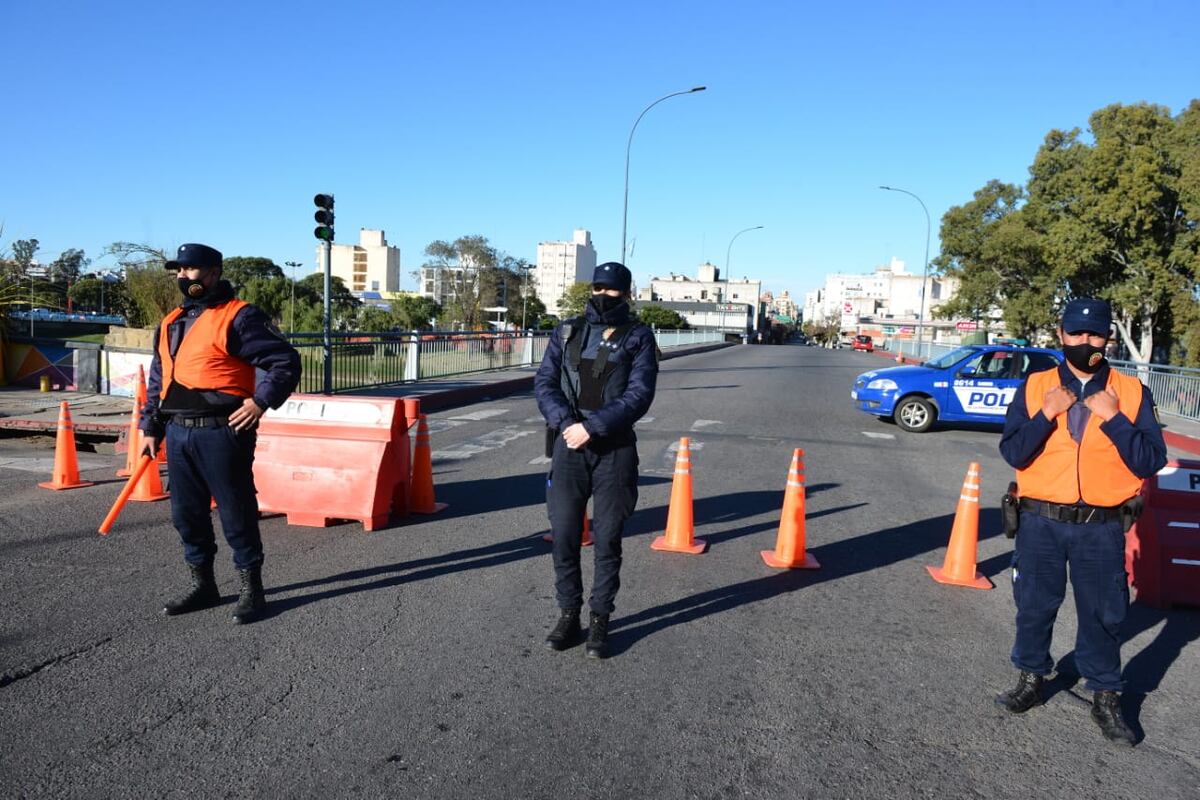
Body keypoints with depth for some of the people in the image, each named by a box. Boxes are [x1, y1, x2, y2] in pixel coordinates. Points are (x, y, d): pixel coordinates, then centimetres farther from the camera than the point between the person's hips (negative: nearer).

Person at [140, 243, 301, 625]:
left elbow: (286, 360, -10)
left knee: (236, 513, -1)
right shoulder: (170, 323, 17)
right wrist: (151, 428, 19)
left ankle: (251, 591, 12)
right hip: (178, 433, 8)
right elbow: (158, 379, 24)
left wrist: (261, 400, -19)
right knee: (186, 513, 14)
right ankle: (202, 586, 28)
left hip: (221, 433, -8)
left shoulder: (238, 317, -7)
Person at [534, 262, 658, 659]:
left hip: (614, 451, -2)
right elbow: (544, 382, 3)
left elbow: (639, 394, -9)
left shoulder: (638, 338, 1)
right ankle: (568, 616, 20)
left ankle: (600, 622, 18)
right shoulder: (567, 332, 9)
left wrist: (591, 427, -17)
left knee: (608, 540, 4)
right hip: (568, 447, 2)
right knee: (564, 536, 4)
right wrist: (565, 423, -15)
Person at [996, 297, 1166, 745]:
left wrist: (1114, 419, -17)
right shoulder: (1034, 388, 0)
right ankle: (1031, 679, 33)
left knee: (1104, 614, 10)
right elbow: (1013, 453, -7)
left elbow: (1150, 462, -7)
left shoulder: (1132, 393, -1)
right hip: (1041, 522, 1)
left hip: (1102, 528, 0)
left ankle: (1106, 697, 28)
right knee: (1034, 606, 13)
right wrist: (1046, 415, -20)